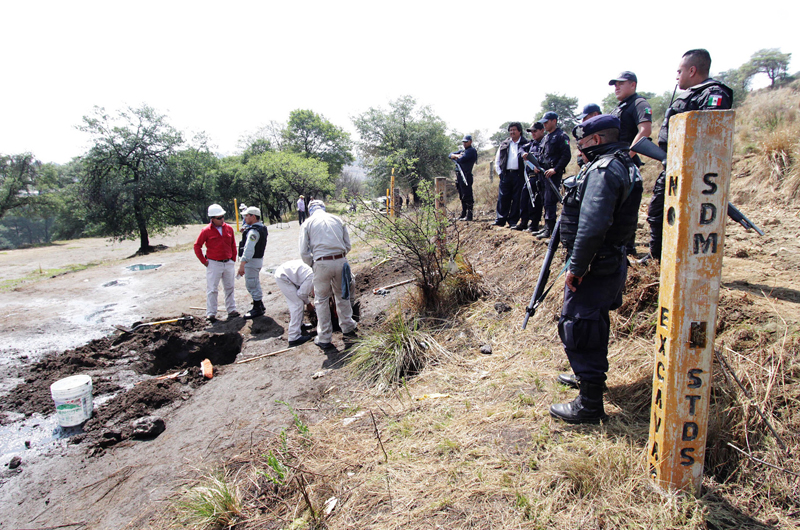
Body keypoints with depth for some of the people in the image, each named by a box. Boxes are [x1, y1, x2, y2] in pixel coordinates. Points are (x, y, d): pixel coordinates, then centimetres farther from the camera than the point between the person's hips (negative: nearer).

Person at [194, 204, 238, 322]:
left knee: (229, 288, 12)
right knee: (212, 289, -1)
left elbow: (233, 245, 14)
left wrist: (233, 259, 10)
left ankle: (231, 310, 22)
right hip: (213, 264, -4)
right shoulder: (206, 231, -8)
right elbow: (197, 246, -2)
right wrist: (204, 262, -5)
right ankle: (211, 314, 6)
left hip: (228, 263, 4)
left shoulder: (229, 229, 5)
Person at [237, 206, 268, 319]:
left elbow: (249, 249, -31)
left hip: (252, 261, -10)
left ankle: (257, 309, 9)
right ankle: (260, 305, 32)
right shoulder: (261, 227, 10)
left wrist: (242, 265, -35)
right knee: (255, 283, 21)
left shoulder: (253, 231, -22)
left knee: (252, 284, -1)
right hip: (258, 259, 10)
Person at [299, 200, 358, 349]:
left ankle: (324, 338, 17)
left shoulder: (308, 223, 6)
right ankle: (348, 328, 30)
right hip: (341, 261, 3)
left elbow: (304, 252, 1)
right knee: (342, 295, 21)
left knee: (321, 300, 11)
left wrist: (313, 265, 16)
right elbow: (348, 245, 11)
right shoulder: (337, 220, 14)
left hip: (322, 264, -2)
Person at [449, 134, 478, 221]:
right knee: (462, 196, 13)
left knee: (467, 196, -9)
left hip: (466, 175, -9)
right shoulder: (462, 151, 22)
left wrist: (456, 158, 6)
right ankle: (463, 214, 21)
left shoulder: (472, 151, -6)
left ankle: (469, 215, -9)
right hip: (459, 175, 9)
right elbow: (451, 155, 16)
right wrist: (456, 155, -5)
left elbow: (461, 160, -16)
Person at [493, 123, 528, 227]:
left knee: (517, 198, 0)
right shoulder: (504, 144, 14)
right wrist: (499, 172, 8)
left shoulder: (525, 144, 3)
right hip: (506, 174, 3)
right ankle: (501, 219, 7)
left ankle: (513, 220, 7)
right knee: (503, 197, 0)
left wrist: (525, 174, -9)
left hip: (519, 175, -3)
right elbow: (497, 160, 19)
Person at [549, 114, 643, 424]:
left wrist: (576, 267, -23)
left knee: (578, 329, -4)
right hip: (611, 262, 11)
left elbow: (592, 226, -29)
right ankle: (588, 376, 42)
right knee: (593, 323, 24)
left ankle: (589, 405, 4)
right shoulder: (623, 166, 14)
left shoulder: (603, 170, -20)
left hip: (594, 267, -11)